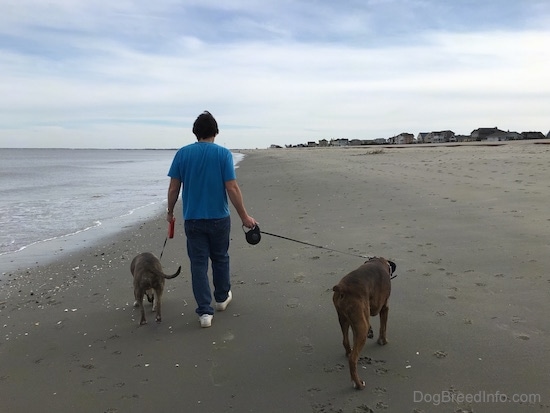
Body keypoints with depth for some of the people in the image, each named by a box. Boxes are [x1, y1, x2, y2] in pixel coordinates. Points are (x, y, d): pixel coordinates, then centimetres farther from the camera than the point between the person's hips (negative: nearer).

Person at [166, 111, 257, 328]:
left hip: (192, 219, 1)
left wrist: (170, 212, 14)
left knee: (198, 264, 6)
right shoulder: (224, 154, -8)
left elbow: (173, 188, -2)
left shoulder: (182, 153, -2)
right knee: (220, 259, 19)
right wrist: (244, 217, -5)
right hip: (219, 218, 0)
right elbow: (232, 188, -13)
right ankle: (222, 298, 37)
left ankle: (205, 311, 4)